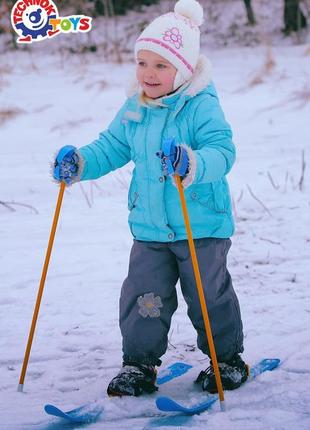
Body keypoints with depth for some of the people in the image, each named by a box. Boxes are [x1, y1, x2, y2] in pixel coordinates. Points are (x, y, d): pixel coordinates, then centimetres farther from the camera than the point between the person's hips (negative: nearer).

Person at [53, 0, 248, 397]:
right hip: (150, 229, 5)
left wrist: (192, 164, -46)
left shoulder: (203, 107, -15)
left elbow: (222, 151, -26)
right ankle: (139, 364, 18)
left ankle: (227, 360, 27)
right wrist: (79, 163, -3)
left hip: (202, 227, -5)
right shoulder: (134, 110, 4)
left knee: (210, 298, 8)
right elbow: (111, 148, 15)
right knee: (143, 297, 3)